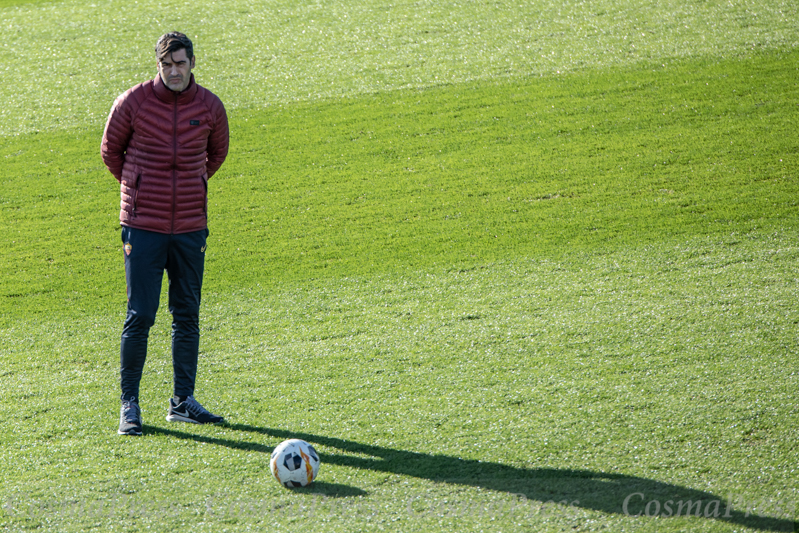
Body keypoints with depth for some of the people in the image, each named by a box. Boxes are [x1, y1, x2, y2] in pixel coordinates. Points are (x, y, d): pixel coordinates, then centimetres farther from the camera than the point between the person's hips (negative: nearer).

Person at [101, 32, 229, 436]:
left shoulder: (210, 107, 0)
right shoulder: (133, 102, -7)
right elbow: (110, 150, 10)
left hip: (190, 227, 3)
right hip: (143, 227, -3)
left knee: (187, 316, 8)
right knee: (140, 316, -5)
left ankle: (182, 401, 17)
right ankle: (129, 405, 3)